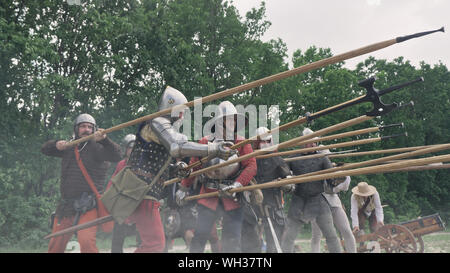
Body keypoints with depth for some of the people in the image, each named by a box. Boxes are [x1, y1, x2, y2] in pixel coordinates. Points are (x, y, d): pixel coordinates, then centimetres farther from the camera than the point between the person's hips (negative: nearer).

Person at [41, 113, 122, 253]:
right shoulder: (69, 147, 14)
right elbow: (45, 149, 22)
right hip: (65, 206, 6)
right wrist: (56, 144, -1)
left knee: (86, 241, -27)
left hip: (87, 206, -6)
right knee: (55, 246, 13)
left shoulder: (95, 147, -3)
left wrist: (104, 140, -37)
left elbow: (116, 156, -19)